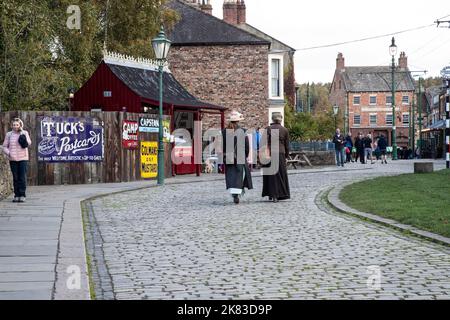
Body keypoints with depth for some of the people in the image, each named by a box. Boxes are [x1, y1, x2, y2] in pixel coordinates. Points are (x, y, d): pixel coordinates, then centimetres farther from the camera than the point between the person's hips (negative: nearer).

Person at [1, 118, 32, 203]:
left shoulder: (25, 133, 2)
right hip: (13, 159, 2)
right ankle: (17, 195, 9)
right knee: (15, 178, 4)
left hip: (23, 158, -2)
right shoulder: (9, 134, 6)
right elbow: (5, 146, 7)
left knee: (22, 177, -5)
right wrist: (9, 153, -10)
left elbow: (28, 143, -11)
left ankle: (22, 195, -1)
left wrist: (23, 134, -18)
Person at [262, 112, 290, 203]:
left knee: (271, 175, 7)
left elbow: (265, 142, -9)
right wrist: (286, 155, 18)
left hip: (270, 153, 0)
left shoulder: (269, 129, -2)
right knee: (281, 174, 9)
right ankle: (280, 194, 8)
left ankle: (272, 195, 8)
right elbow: (287, 145, 6)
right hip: (280, 153, 0)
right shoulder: (285, 130, 2)